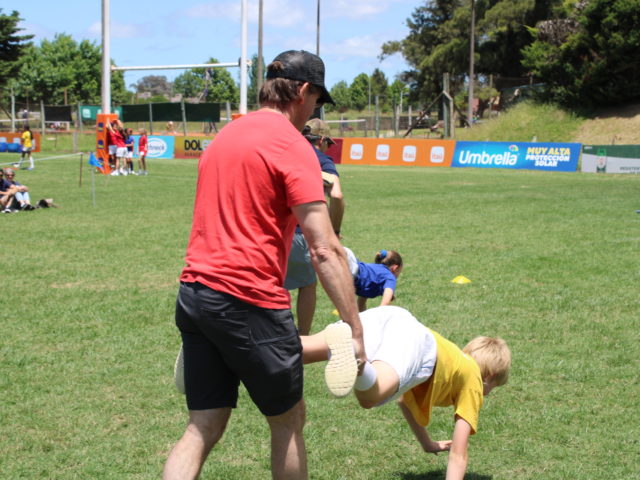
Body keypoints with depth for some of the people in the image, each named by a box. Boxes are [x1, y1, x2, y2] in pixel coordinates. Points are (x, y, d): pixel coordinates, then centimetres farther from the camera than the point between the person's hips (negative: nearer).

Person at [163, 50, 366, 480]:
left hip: (193, 295, 7)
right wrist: (356, 330, -12)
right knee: (289, 421, 13)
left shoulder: (225, 135, 17)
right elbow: (325, 250, -14)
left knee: (203, 428, 9)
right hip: (250, 301, -7)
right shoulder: (292, 145, -9)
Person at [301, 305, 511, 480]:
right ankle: (352, 358, -65)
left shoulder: (451, 357, 47)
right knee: (369, 397, -35)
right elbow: (458, 454, 20)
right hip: (415, 342, -6)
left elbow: (404, 400, 60)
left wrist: (428, 444, 72)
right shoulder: (473, 381, 29)